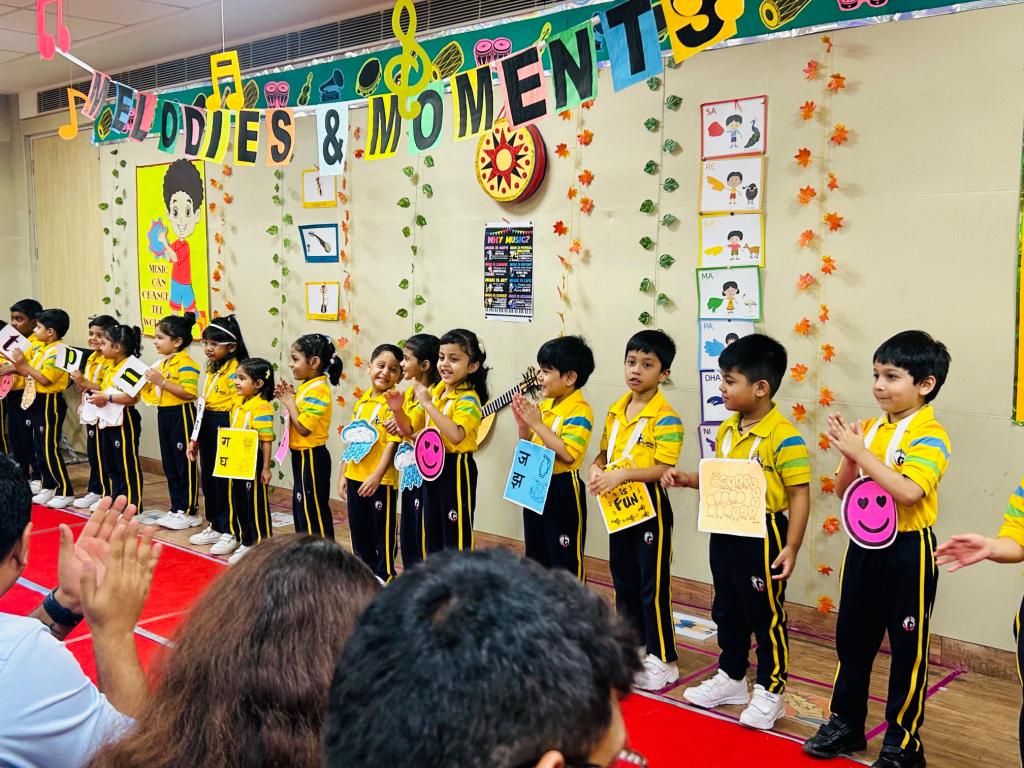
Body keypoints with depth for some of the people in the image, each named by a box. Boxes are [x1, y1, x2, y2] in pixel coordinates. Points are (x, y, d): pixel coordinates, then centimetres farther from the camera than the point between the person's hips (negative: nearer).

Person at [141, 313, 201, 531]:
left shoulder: (186, 364, -16)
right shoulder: (162, 363, 14)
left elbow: (189, 392, -27)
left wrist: (162, 381, -26)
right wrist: (149, 382, 6)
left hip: (181, 415, -9)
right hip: (164, 415, 9)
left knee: (185, 465, -1)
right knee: (169, 465, 14)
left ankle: (190, 512, 7)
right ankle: (176, 509, 23)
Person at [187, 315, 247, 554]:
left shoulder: (235, 371, -14)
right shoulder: (212, 369, 13)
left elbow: (238, 408, -19)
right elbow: (202, 405, 16)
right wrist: (194, 438, 16)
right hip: (207, 429, 9)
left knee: (225, 483, -2)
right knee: (208, 480, 15)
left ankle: (230, 533, 9)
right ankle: (215, 526, 28)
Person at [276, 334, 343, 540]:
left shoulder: (318, 390, -20)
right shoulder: (306, 386, 9)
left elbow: (303, 427, -23)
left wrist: (289, 402, -13)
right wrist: (289, 398, 1)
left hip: (311, 458, -10)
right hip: (302, 455, 10)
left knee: (314, 509, -4)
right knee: (301, 506, 17)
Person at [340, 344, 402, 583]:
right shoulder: (361, 402, 11)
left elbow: (393, 442, -18)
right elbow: (351, 441, 15)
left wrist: (377, 476, -23)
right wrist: (343, 474, 13)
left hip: (381, 480, -7)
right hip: (354, 477, 7)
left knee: (383, 529, 5)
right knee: (358, 527, 17)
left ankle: (385, 575, 18)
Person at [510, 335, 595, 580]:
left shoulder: (580, 410, -16)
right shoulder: (544, 406, 8)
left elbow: (568, 454, -28)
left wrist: (537, 424, -25)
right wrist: (523, 424, -4)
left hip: (563, 490, -8)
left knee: (565, 559, 2)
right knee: (535, 554, 19)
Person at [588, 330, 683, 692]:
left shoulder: (665, 418, -15)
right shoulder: (615, 411, 7)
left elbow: (663, 469, -21)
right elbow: (603, 453, 15)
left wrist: (621, 474, -28)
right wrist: (596, 469, -6)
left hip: (650, 507, -7)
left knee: (653, 584, 0)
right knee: (623, 580, 16)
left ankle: (662, 660, 12)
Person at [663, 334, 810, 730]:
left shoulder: (784, 437, -19)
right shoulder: (726, 429, 6)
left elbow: (799, 495, -18)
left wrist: (791, 547, -20)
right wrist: (688, 479, 1)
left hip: (763, 535, -8)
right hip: (724, 532, 8)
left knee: (766, 616, 6)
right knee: (727, 611, 19)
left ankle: (770, 691, 21)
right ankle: (731, 678, 36)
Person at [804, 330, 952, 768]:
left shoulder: (930, 437, -14)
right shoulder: (870, 429, 5)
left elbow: (908, 491, -29)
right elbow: (844, 491, 7)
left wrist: (862, 452, -25)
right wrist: (849, 455, -11)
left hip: (908, 551, -6)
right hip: (864, 544, 7)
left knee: (907, 649, 7)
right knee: (851, 638, 15)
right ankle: (846, 722, 31)